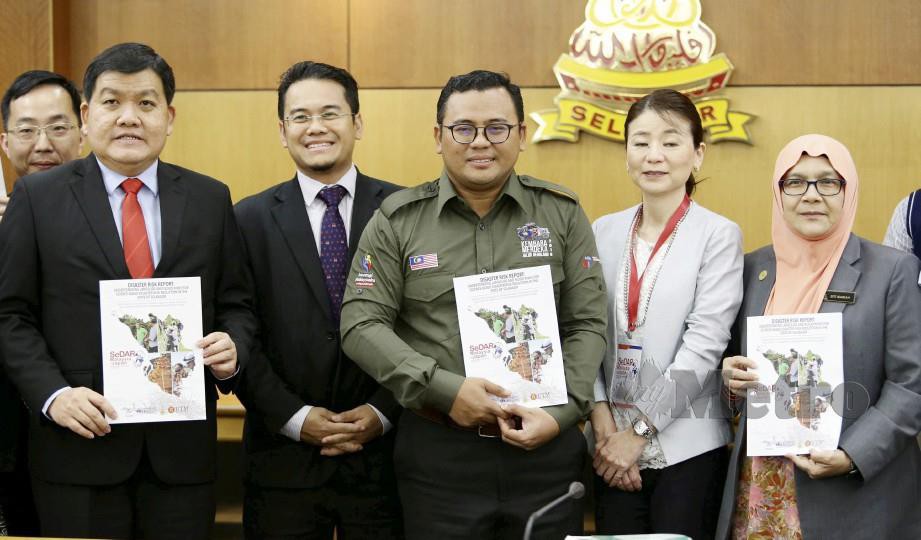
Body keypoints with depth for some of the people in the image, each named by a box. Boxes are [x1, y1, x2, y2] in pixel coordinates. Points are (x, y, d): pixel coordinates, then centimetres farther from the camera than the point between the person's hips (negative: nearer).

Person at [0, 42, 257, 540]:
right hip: (79, 447, -2)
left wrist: (232, 350, -9)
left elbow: (236, 305, 12)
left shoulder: (210, 199, 7)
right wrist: (53, 395, -12)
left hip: (182, 448, 2)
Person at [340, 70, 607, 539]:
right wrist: (445, 390, -14)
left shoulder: (562, 213, 5)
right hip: (438, 452, -1)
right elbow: (361, 325, -4)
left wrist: (561, 413, -12)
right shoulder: (397, 221, 2)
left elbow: (587, 325, 3)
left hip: (546, 448, 1)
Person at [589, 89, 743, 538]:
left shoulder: (718, 236, -5)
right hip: (612, 449, 3)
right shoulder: (604, 232, 7)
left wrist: (639, 430, -13)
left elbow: (703, 346, -12)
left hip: (687, 447, -3)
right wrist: (603, 420, -8)